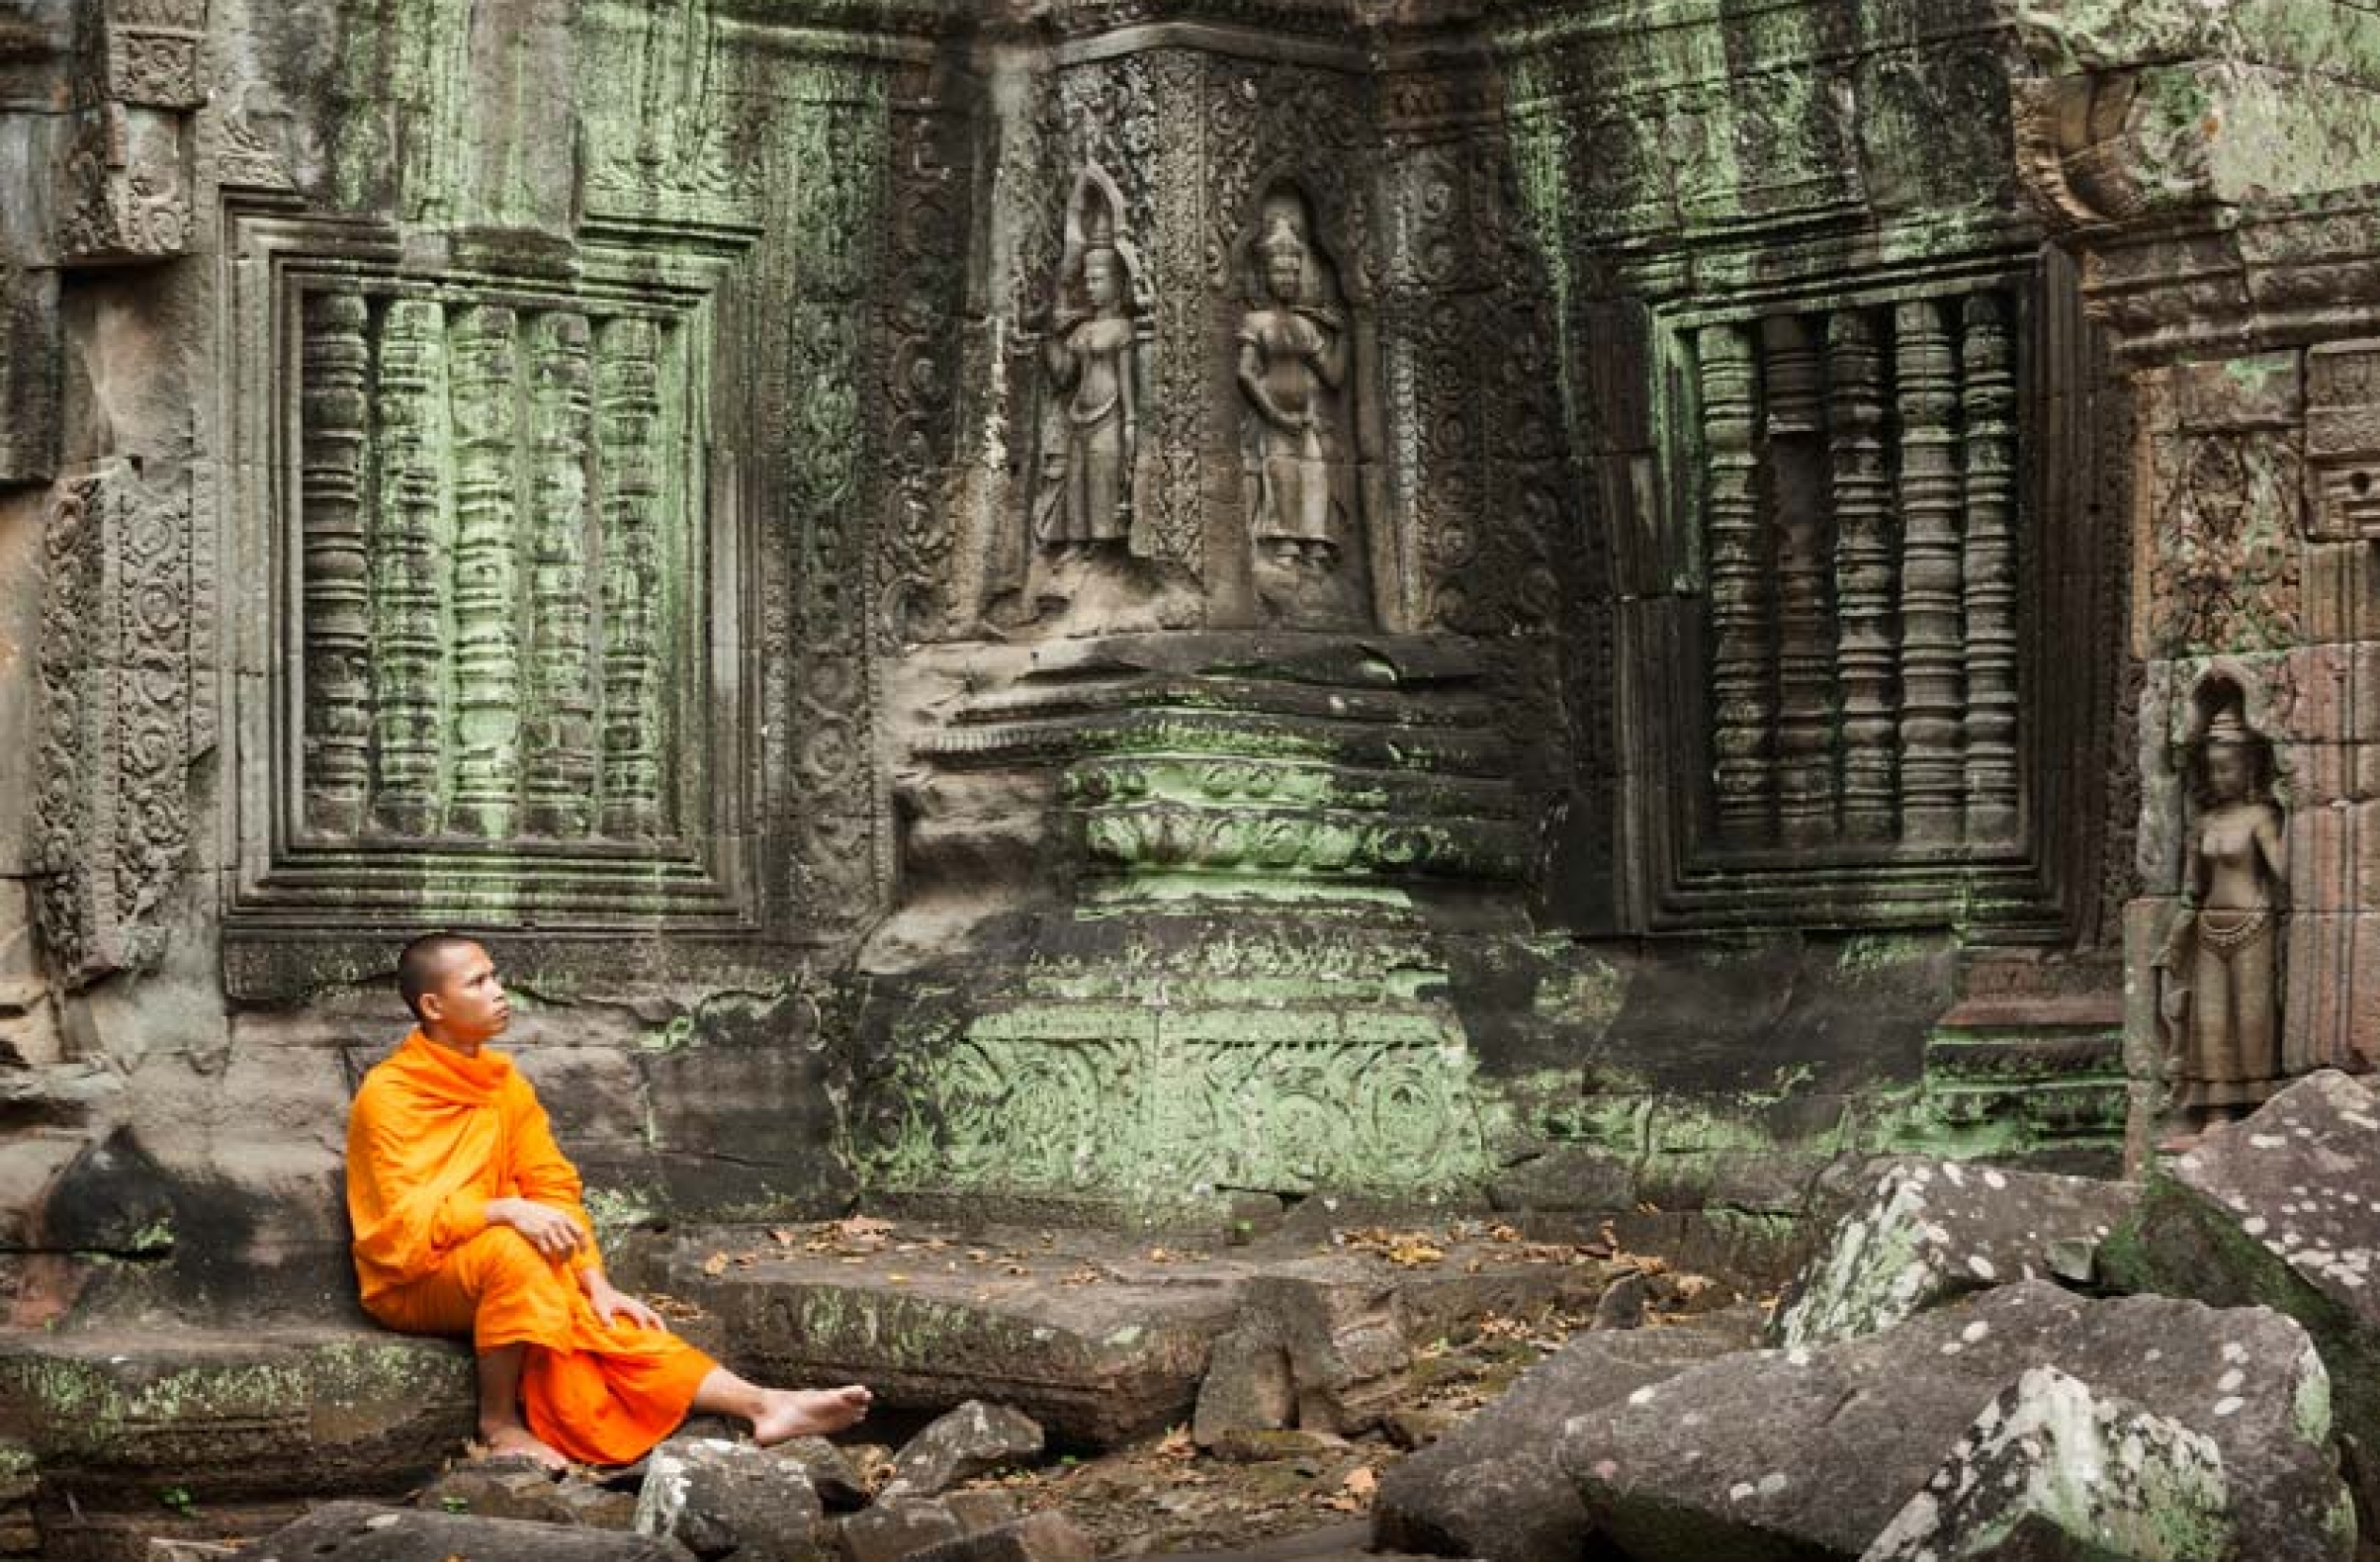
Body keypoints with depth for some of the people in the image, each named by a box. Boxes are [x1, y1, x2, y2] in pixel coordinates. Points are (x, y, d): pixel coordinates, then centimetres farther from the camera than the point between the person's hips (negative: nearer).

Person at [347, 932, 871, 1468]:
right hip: (411, 1281, -6)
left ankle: (762, 1405, -29)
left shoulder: (504, 1081, 7)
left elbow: (553, 1189, 7)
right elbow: (404, 1219, -21)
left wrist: (595, 1282, -5)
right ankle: (498, 1423, -22)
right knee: (510, 1250, -35)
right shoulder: (386, 1095, -13)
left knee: (599, 1318, -18)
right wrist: (506, 1212, -34)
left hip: (488, 1276, 6)